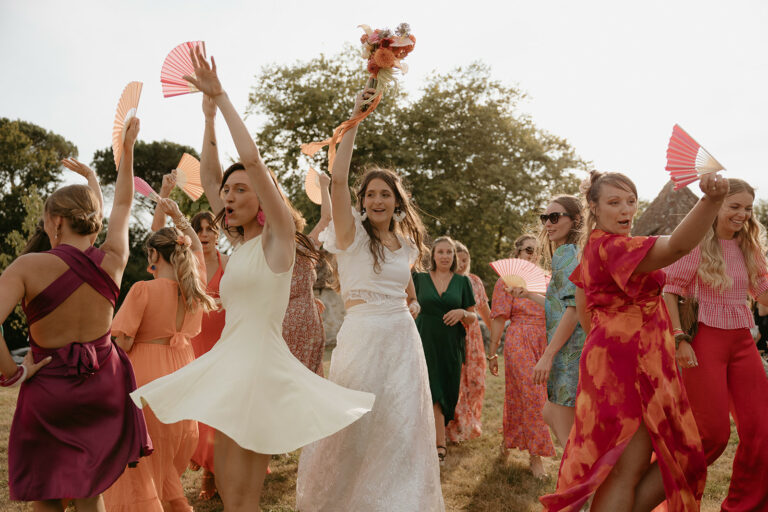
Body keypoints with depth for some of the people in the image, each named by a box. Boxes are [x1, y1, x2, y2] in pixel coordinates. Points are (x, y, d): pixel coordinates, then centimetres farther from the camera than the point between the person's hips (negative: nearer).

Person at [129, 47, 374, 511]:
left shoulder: (277, 237, -7)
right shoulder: (241, 245, 15)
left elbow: (253, 158, -17)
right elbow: (208, 174, 22)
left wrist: (222, 96, -9)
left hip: (259, 363, -9)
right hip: (232, 361, 9)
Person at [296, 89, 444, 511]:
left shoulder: (405, 245, 11)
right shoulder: (352, 233, -4)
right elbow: (338, 179, -20)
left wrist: (411, 303, 14)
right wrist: (354, 120, -22)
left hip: (403, 338, 5)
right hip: (362, 335, -5)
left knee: (401, 425, 9)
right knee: (354, 423, 3)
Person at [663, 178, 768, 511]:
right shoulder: (697, 242, -7)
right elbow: (669, 291, -10)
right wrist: (680, 339, -15)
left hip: (741, 341, 6)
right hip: (705, 339, -6)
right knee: (713, 432, -4)